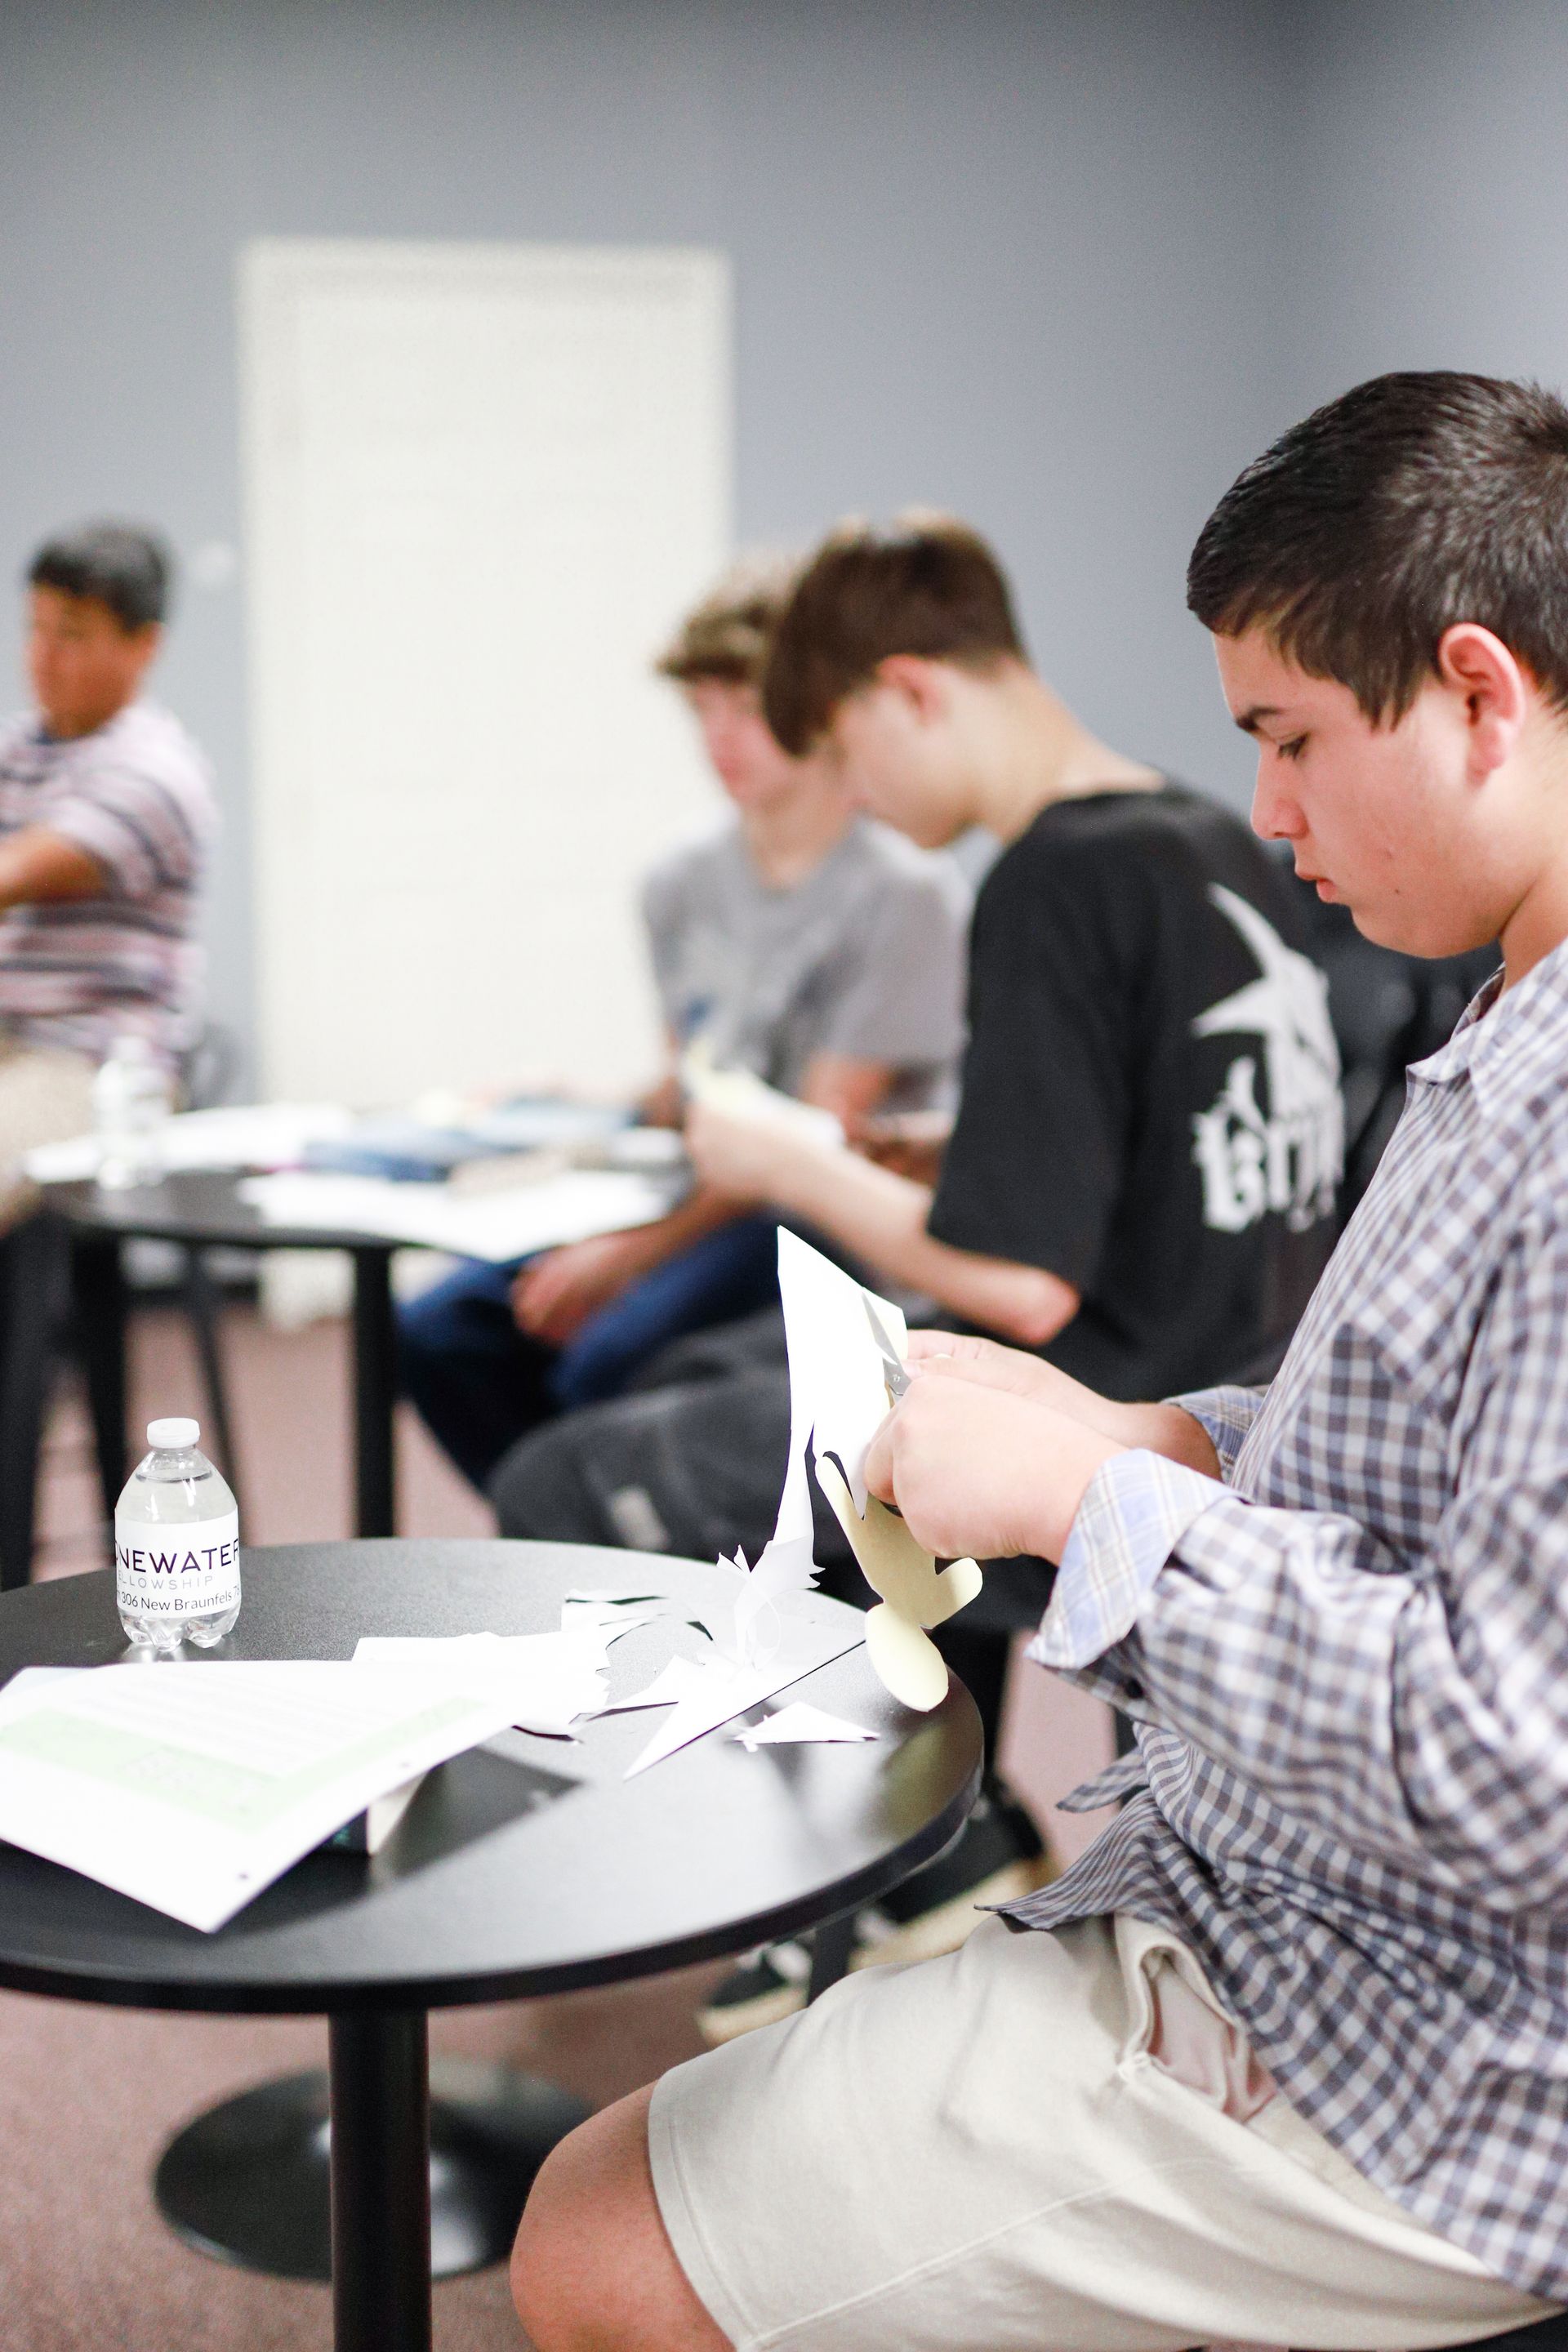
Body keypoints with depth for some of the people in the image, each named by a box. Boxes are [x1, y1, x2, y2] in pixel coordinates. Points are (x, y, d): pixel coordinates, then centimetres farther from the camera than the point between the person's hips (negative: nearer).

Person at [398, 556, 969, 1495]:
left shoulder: (907, 892, -11)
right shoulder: (684, 886, 12)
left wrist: (634, 1253, -20)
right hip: (705, 1198, 7)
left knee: (608, 1362, -29)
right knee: (441, 1331, -11)